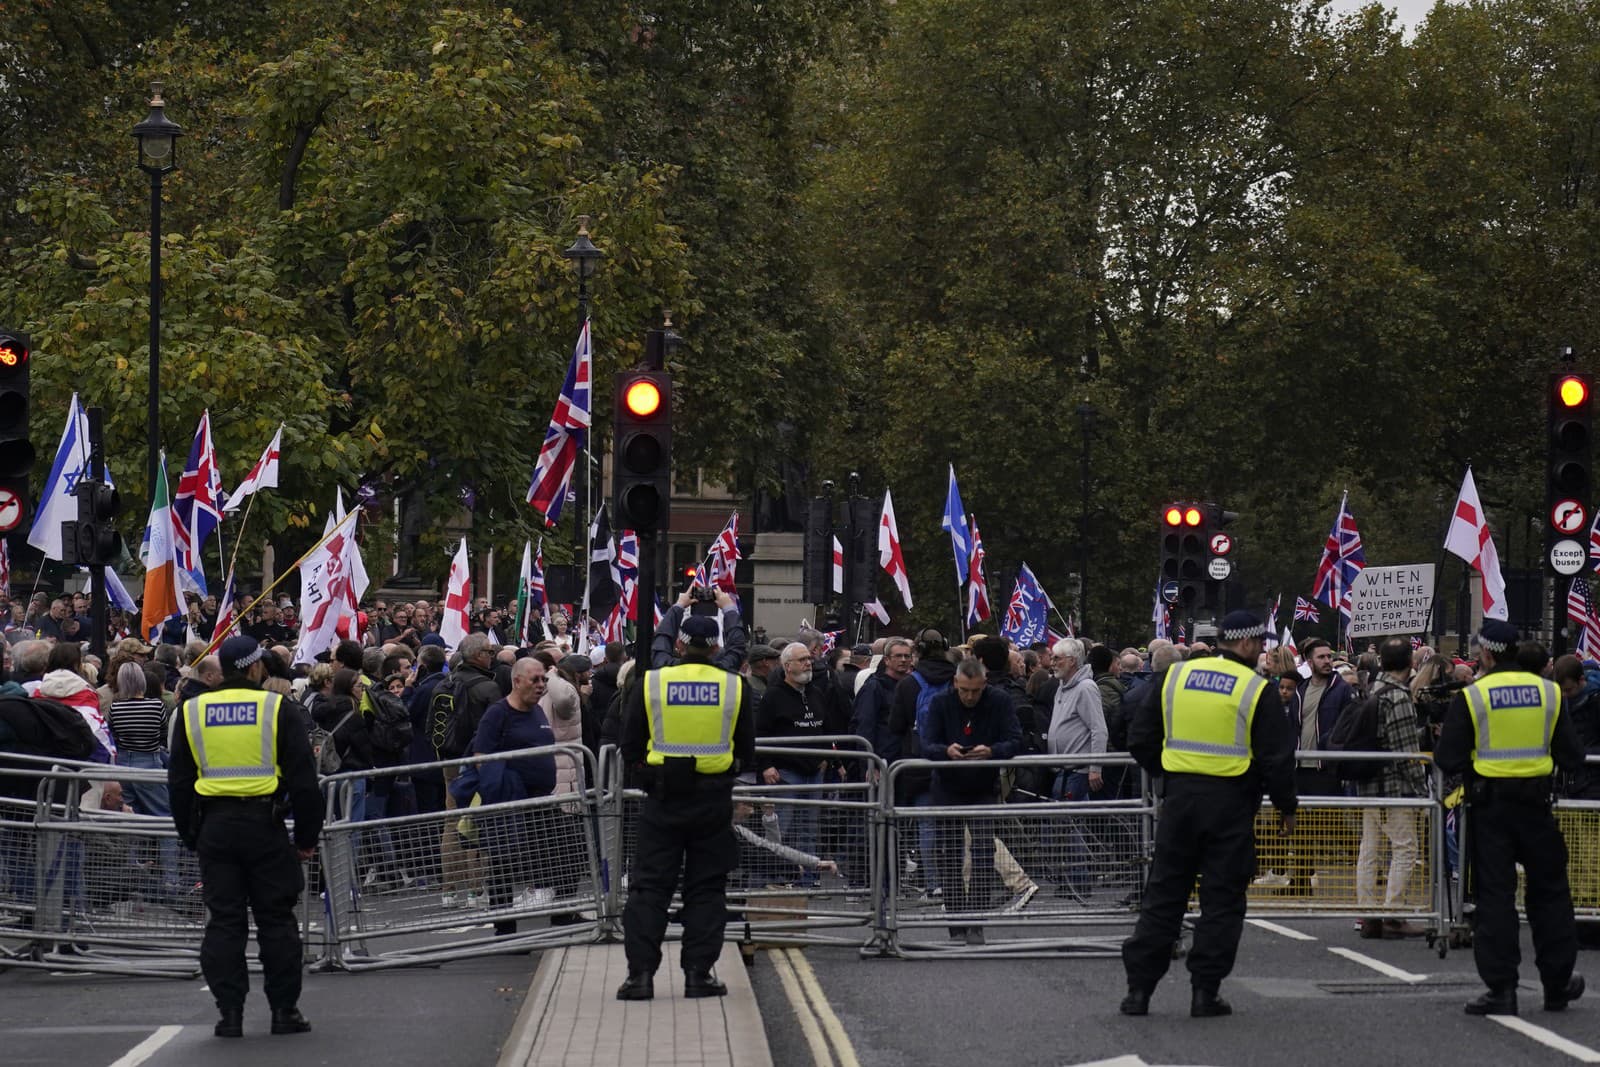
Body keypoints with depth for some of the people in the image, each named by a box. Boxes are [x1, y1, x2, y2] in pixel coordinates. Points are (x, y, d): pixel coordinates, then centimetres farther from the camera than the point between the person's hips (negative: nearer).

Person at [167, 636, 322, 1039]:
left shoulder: (192, 712, 7)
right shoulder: (277, 708, -2)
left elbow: (179, 783, 12)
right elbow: (303, 779, -2)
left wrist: (190, 836, 19)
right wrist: (307, 836, 5)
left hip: (214, 827, 2)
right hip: (264, 824, -2)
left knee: (224, 921, 5)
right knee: (277, 918, 5)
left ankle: (229, 1012, 1)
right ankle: (284, 1010, 6)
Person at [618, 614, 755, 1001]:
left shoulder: (649, 684, -2)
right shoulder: (735, 687, 0)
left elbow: (630, 751, 3)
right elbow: (747, 754, 7)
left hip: (663, 798, -1)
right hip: (714, 800, 1)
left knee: (649, 885, 4)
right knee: (706, 887, 8)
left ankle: (640, 972, -3)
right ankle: (699, 973, 5)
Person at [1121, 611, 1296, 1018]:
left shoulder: (1174, 676, 4)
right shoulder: (1258, 690, -7)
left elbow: (1140, 739, 8)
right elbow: (1276, 757, -6)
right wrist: (1286, 806, 8)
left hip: (1180, 799, 3)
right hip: (1230, 802, -3)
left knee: (1164, 893, 9)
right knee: (1222, 897, 5)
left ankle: (1138, 987, 7)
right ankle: (1205, 991, 3)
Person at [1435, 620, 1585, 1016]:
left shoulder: (1471, 697, -8)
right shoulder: (1549, 693, 0)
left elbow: (1449, 760, -9)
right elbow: (1572, 758, 3)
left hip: (1489, 806, -2)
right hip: (1536, 804, 2)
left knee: (1494, 895, 2)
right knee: (1549, 892, 14)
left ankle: (1501, 988, -1)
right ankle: (1557, 984, 20)